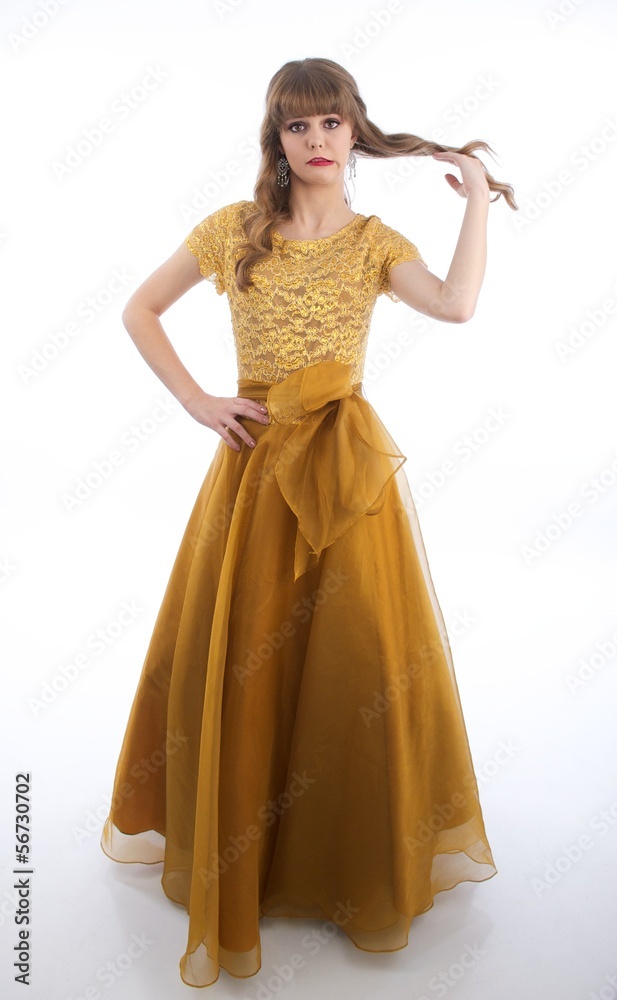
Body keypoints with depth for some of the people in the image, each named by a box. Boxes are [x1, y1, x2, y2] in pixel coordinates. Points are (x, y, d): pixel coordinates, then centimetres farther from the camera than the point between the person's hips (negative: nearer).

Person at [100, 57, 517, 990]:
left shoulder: (376, 243, 5)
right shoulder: (234, 228, 5)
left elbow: (456, 304, -14)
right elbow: (140, 310, 10)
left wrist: (479, 199, -3)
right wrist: (197, 402, -1)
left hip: (348, 466, 0)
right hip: (254, 463, 1)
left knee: (363, 660, 1)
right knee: (234, 660, 5)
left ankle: (361, 863, 26)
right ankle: (232, 856, 30)